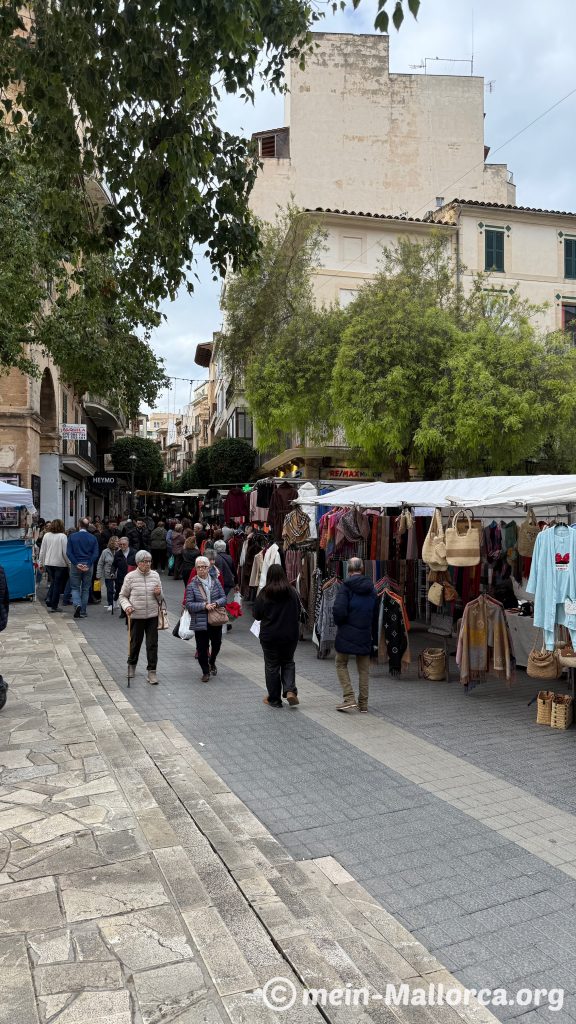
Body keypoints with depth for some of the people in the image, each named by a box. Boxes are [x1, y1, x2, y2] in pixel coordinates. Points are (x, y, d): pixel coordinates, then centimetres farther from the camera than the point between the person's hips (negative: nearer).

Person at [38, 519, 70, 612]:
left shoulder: (46, 536, 2)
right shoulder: (62, 536, -13)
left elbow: (42, 551, 7)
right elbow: (65, 552, -13)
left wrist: (41, 563, 16)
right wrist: (69, 563, -4)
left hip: (48, 563, 5)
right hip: (60, 564, -4)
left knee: (53, 583, 20)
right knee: (58, 584, 5)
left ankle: (49, 599, 4)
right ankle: (54, 606, 7)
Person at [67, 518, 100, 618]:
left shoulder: (72, 537, -2)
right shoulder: (93, 538, 1)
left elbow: (68, 552, -8)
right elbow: (96, 554, -5)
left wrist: (76, 564, -10)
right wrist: (88, 565, -8)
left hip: (75, 565, -1)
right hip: (88, 566, 1)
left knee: (75, 588, 10)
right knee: (85, 589, 10)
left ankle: (77, 604, -16)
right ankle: (82, 612, 12)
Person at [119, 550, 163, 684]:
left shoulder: (155, 575, 3)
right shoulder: (130, 577, -6)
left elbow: (160, 598, 12)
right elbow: (123, 596, 2)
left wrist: (159, 594, -10)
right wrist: (126, 606, -15)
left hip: (152, 616, 2)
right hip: (136, 616, -1)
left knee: (152, 644, 1)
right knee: (135, 642, 13)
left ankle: (152, 671, 10)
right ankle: (132, 665, 38)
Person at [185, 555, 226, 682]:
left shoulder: (216, 582, 2)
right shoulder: (192, 585, -5)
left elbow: (223, 598, 4)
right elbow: (189, 604, -10)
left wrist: (216, 603, -17)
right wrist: (204, 606, -21)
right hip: (200, 622, -2)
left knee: (217, 643, 11)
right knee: (202, 648, 3)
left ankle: (212, 662, 42)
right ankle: (205, 671, 21)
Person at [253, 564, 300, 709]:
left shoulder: (264, 594, -13)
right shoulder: (292, 592, -4)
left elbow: (256, 614, -7)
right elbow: (298, 612, 8)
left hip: (269, 635, -2)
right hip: (290, 635, 2)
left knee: (272, 666, 10)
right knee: (288, 662, 20)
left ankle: (274, 699, 17)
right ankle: (290, 690, 0)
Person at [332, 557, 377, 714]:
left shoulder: (346, 586, -13)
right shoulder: (371, 588, 5)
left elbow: (339, 611, -20)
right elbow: (375, 611, 11)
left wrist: (339, 623, -1)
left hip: (347, 633, -4)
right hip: (365, 634, 5)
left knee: (341, 664, 10)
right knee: (364, 668, 13)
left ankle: (349, 699, 0)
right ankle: (363, 703, 17)